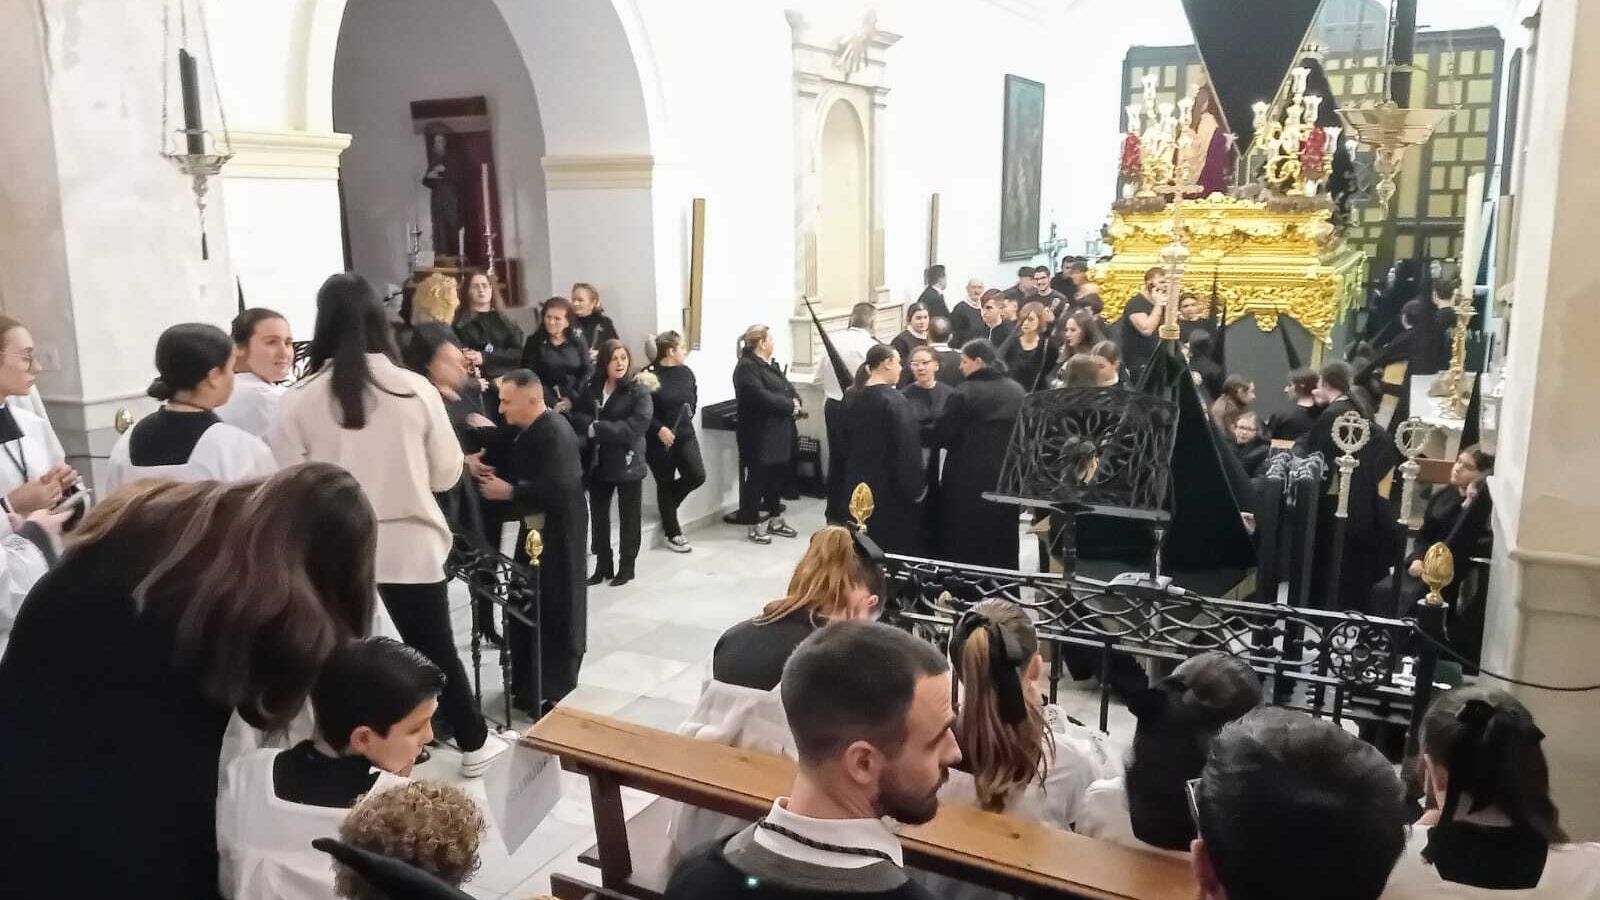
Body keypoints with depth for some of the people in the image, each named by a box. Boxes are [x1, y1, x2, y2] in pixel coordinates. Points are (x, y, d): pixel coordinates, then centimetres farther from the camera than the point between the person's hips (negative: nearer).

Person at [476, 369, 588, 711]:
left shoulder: (556, 434, -24)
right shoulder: (521, 428, 6)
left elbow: (558, 490, -32)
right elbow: (514, 466, 17)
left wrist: (510, 492, -23)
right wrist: (489, 469, -2)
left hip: (557, 535, -9)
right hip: (535, 529, 10)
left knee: (556, 612, 1)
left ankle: (555, 694, 12)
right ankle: (528, 686, 29)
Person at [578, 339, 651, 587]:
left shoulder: (639, 392, -10)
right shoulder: (591, 389, 5)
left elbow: (634, 427, -21)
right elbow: (581, 417, 2)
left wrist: (597, 429, -22)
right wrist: (589, 425, -21)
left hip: (628, 463, -4)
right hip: (599, 462, 4)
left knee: (629, 517, 8)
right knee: (598, 516, 13)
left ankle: (626, 566, 22)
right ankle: (603, 566, 26)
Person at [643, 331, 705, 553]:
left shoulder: (686, 372, 4)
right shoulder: (650, 376, -14)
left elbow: (694, 399, 20)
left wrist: (687, 418, 12)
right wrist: (659, 429, -20)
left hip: (685, 434, 6)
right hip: (659, 440, -5)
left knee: (697, 476, -5)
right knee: (665, 484, 5)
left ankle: (667, 505, 25)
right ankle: (672, 533, 19)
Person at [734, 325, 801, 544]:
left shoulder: (771, 365, 16)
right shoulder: (746, 367, -15)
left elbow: (788, 388, 15)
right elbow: (761, 398, -25)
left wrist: (795, 403, -7)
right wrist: (790, 405, -15)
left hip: (779, 434, 9)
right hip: (759, 435, -9)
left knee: (777, 476, 16)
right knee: (756, 478, 1)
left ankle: (775, 520, 28)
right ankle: (753, 526, 10)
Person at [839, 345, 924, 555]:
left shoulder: (851, 397, 4)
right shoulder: (894, 400, -18)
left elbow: (844, 439, 13)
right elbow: (908, 449, -20)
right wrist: (916, 487, -14)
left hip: (858, 481, 7)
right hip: (890, 486, -7)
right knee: (897, 546, 2)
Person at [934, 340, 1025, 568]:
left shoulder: (964, 393, -15)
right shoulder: (1019, 392, 3)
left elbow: (942, 436, -13)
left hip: (968, 480, -5)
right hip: (1007, 478, 5)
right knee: (1002, 539, 16)